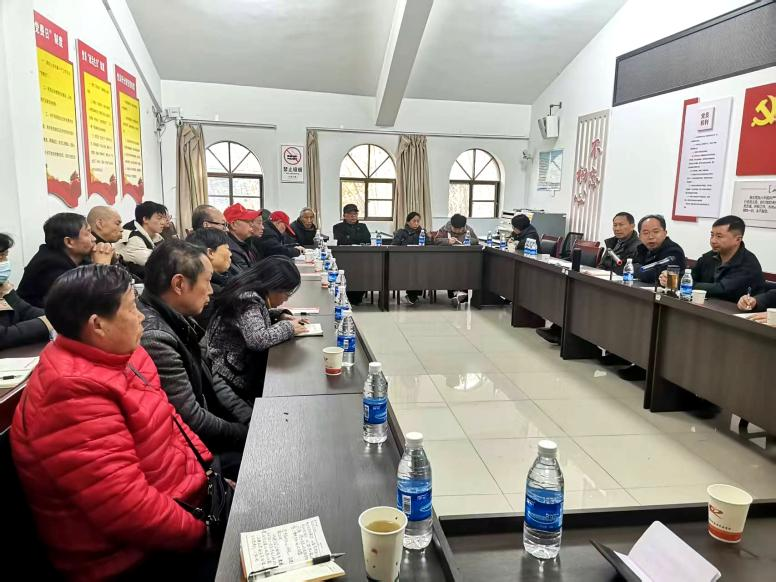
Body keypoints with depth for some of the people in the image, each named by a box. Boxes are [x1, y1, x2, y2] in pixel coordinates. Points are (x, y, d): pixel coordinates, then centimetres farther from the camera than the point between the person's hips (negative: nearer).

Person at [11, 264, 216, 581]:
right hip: (137, 553, -9)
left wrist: (209, 465, 3)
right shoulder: (73, 396, -28)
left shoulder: (112, 357, 2)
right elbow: (127, 509, -29)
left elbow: (164, 419, 13)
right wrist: (202, 533, -20)